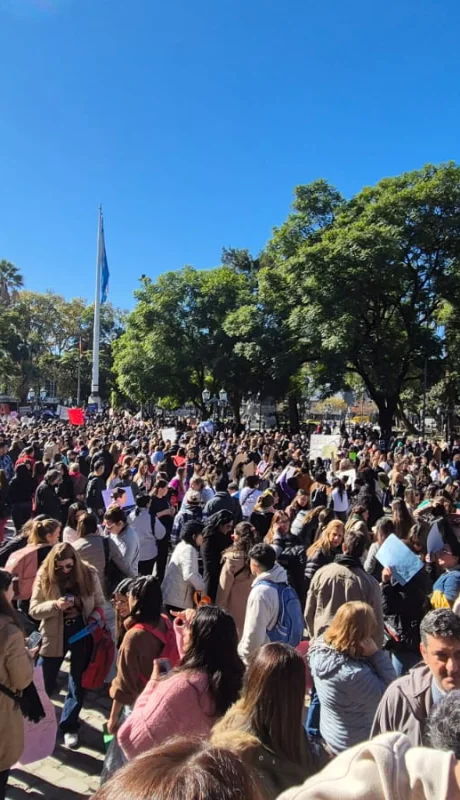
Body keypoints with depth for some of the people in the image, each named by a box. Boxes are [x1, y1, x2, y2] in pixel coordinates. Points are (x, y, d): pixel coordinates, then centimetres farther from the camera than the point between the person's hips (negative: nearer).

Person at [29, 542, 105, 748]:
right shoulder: (44, 576, -12)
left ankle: (69, 726, 34)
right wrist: (55, 605, -28)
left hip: (83, 633, 0)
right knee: (43, 682, 15)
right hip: (54, 635, 0)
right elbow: (34, 610, -11)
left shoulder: (89, 574, -11)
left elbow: (99, 603, -1)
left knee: (78, 683, 13)